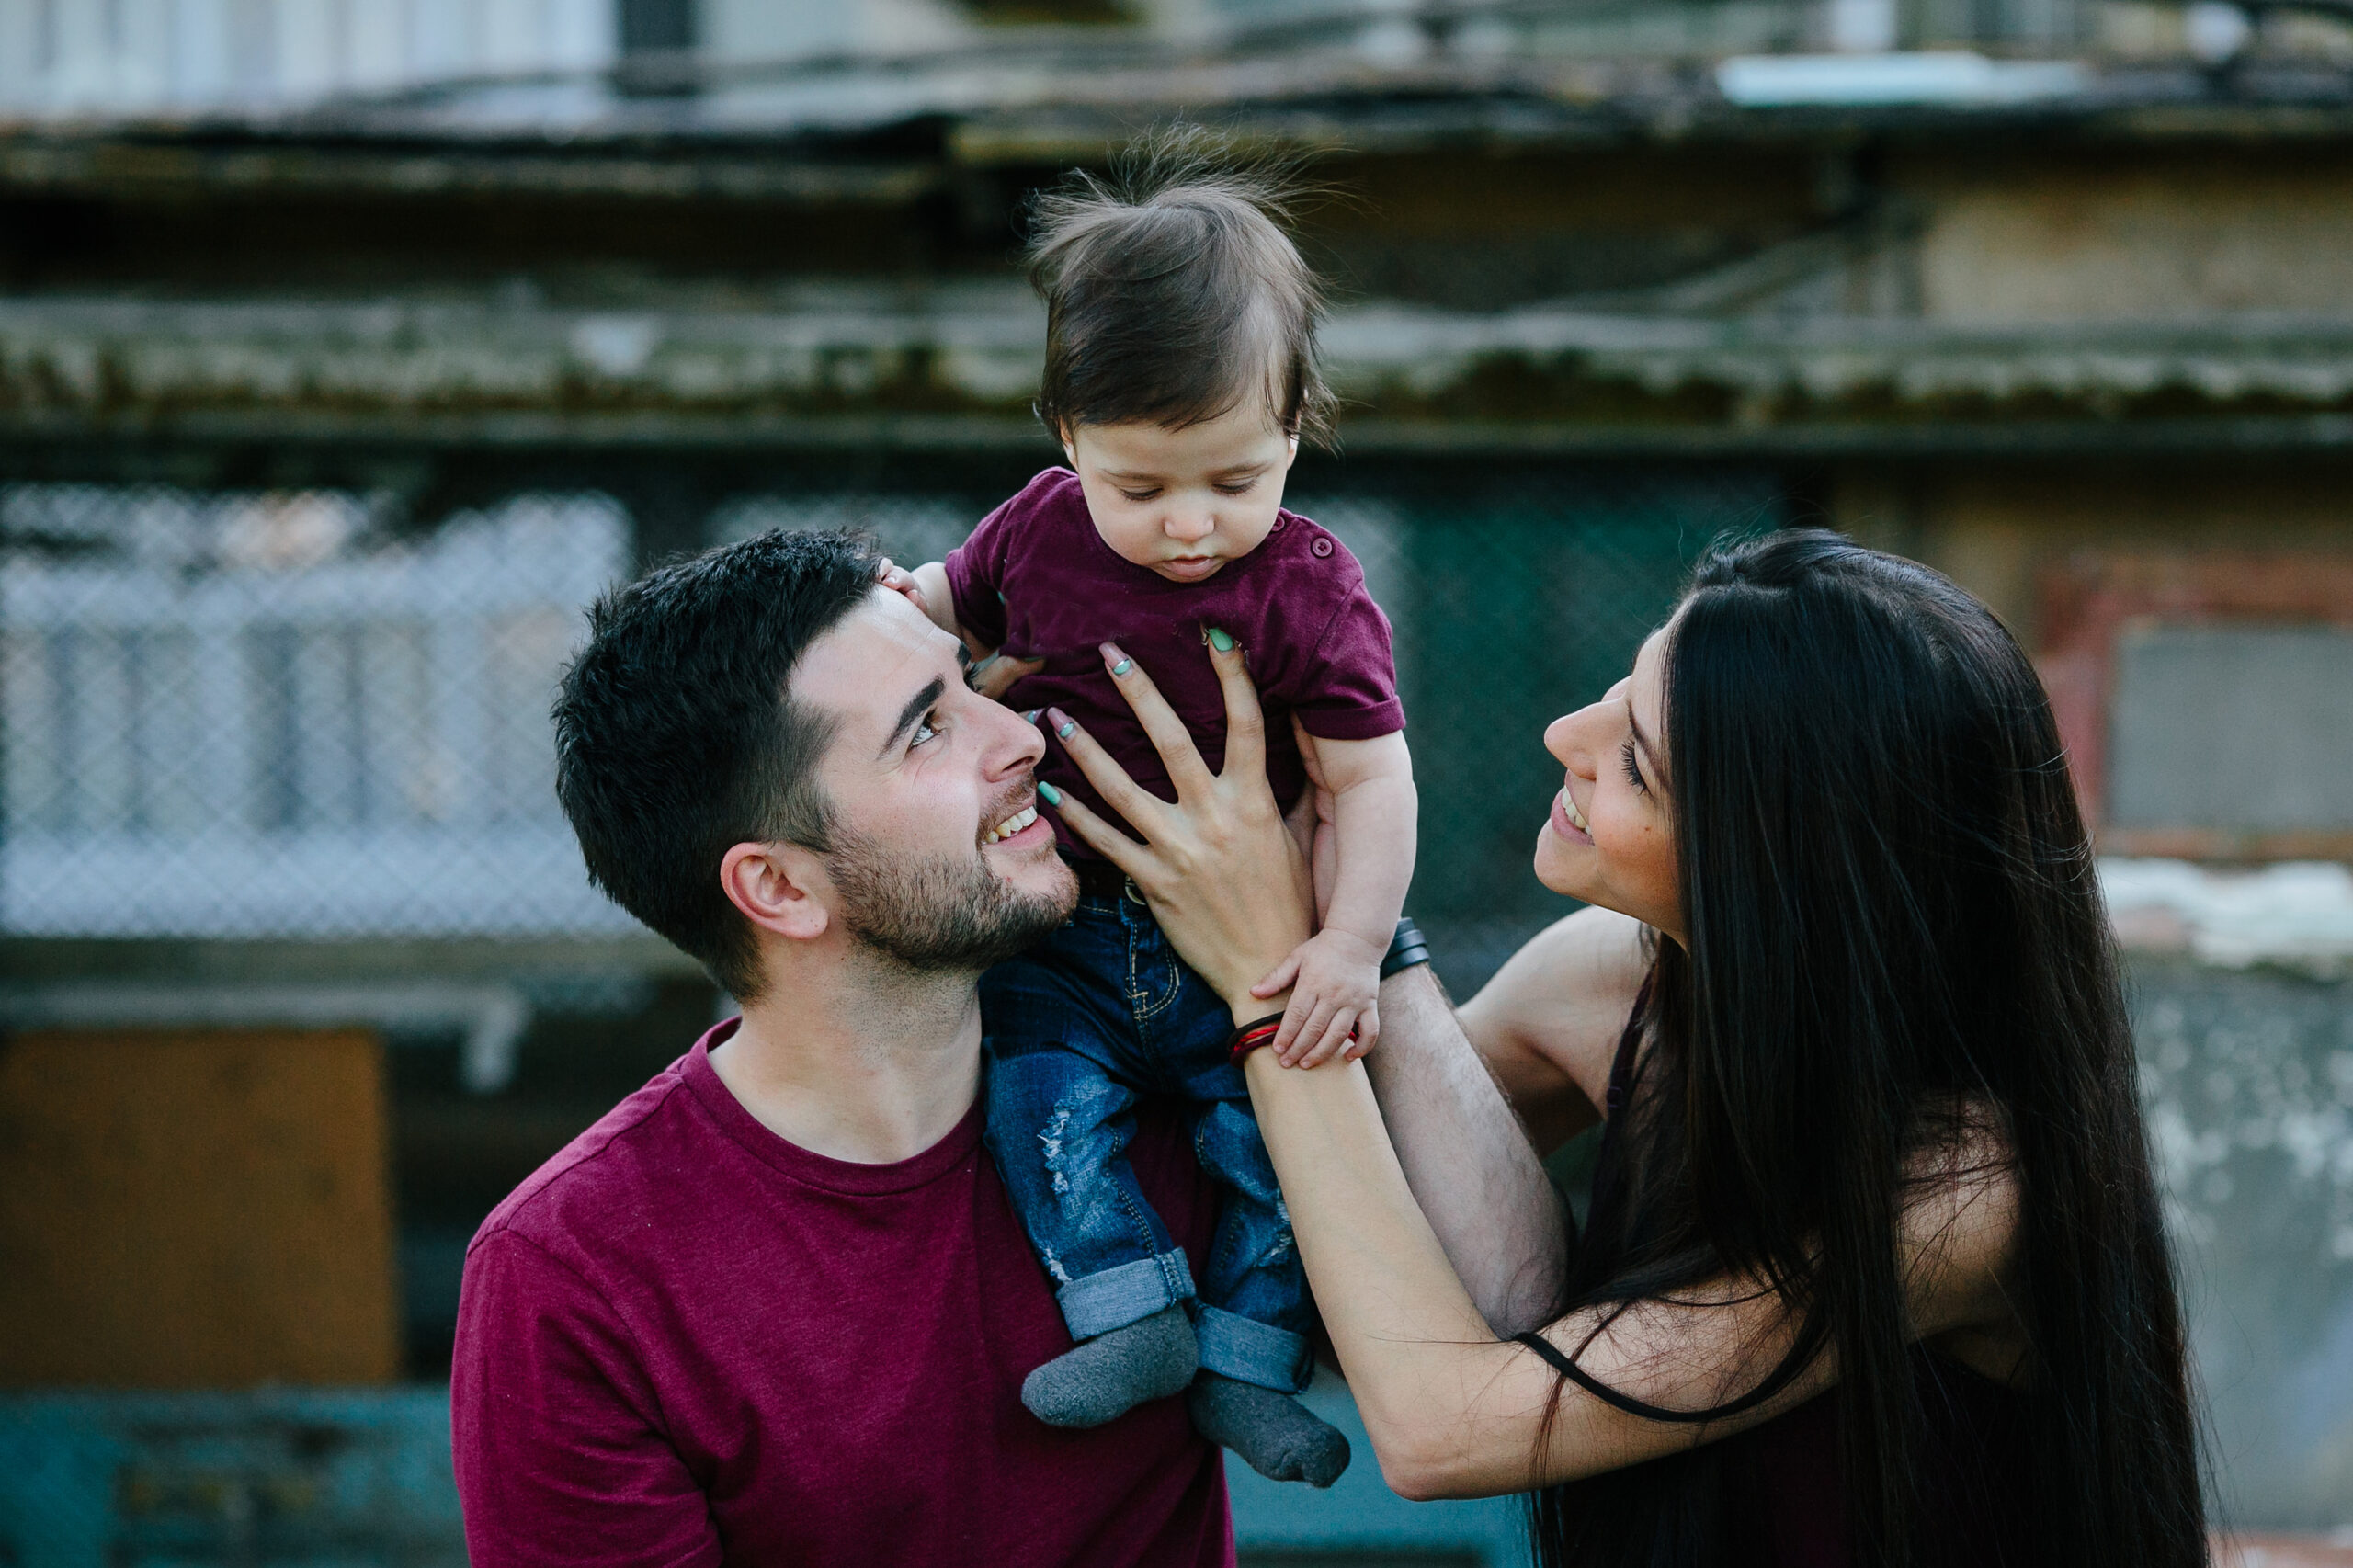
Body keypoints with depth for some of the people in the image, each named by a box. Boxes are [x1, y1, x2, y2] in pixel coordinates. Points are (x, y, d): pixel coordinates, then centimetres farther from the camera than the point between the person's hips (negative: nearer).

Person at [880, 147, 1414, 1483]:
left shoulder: (1306, 592, -10)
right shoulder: (1044, 532, 1)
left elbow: (1373, 780, -11)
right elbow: (961, 599, 22)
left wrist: (1350, 946, -23)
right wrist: (896, 608, -3)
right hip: (1066, 936, 2)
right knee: (1042, 1088, -21)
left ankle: (1249, 1358, -3)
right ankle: (1130, 1311, -15)